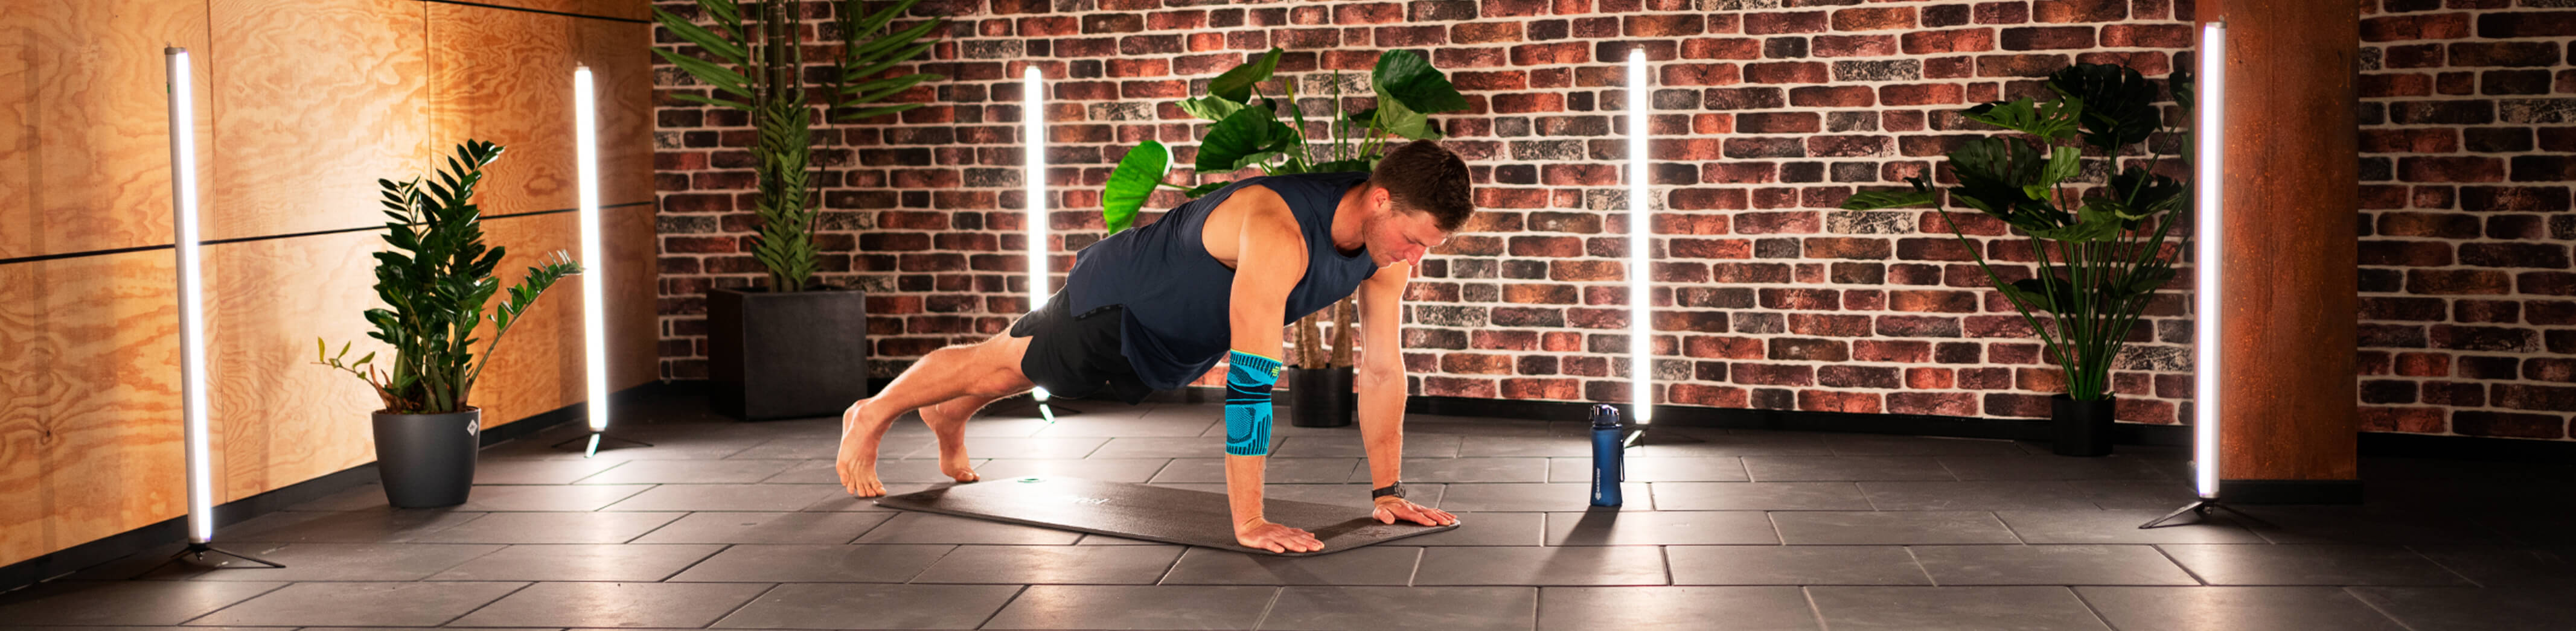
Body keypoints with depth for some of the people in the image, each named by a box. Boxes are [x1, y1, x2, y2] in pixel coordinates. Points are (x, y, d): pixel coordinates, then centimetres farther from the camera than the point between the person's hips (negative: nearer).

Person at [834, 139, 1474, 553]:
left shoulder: (1392, 237, -23)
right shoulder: (1277, 233, -47)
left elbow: (1383, 369, -14)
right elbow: (1251, 378, -49)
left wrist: (1388, 491, -14)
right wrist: (1248, 522, -48)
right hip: (1120, 298, -7)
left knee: (1032, 365, 32)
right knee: (998, 366, 17)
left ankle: (949, 419, 60)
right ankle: (873, 415, 44)